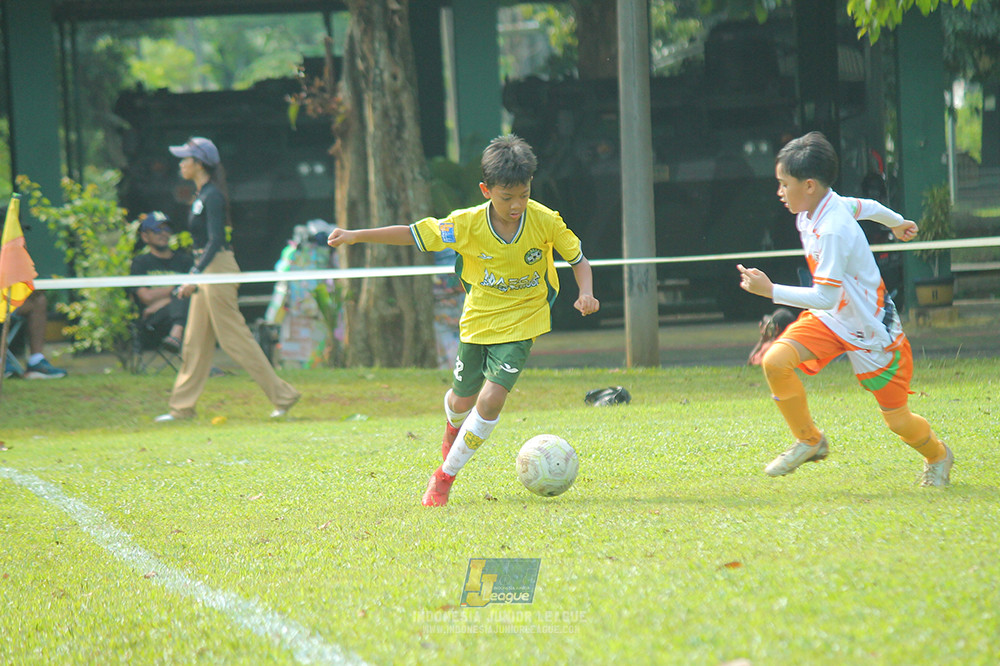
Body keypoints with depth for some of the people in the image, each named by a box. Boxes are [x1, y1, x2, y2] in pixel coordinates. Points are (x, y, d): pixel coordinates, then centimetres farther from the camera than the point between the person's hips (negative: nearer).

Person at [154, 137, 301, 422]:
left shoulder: (212, 196, -15)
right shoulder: (200, 195, 14)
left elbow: (215, 240, -23)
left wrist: (196, 274, -30)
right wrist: (196, 274, 23)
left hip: (218, 268, -10)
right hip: (207, 270, 10)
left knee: (235, 339, -7)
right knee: (195, 341, 10)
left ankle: (282, 395, -3)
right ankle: (182, 407, 14)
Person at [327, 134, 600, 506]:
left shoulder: (545, 222, -17)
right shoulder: (468, 224, -18)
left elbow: (578, 259, -2)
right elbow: (414, 234, -12)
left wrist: (586, 294, -21)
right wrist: (356, 236, -16)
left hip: (519, 325, -2)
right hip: (478, 320, 2)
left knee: (491, 399, -19)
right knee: (462, 399, 16)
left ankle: (446, 474, -3)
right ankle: (454, 427, 57)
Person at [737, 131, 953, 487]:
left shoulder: (833, 232, -31)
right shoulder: (819, 207, -5)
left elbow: (825, 298, -32)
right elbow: (865, 206, 16)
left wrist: (770, 291, -32)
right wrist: (896, 222, 37)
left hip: (870, 330, -8)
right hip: (829, 320, 8)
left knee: (898, 420, 3)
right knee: (776, 361, -18)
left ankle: (937, 455, 37)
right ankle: (809, 441, 2)